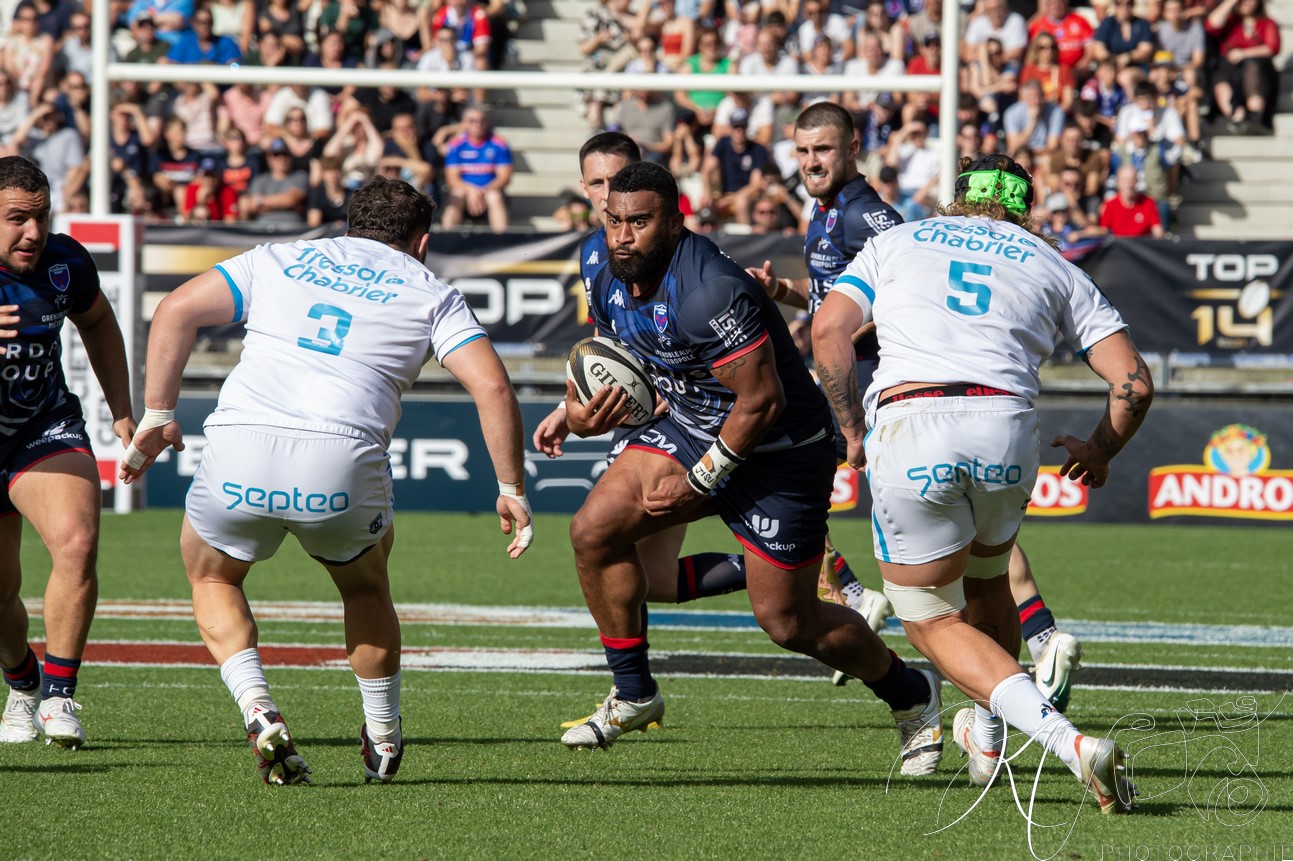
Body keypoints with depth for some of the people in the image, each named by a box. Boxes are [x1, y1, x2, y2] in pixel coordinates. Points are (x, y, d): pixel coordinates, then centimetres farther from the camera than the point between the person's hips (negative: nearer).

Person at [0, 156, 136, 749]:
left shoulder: (64, 263, -12)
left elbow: (96, 322, 10)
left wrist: (122, 413, 7)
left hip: (48, 432, 1)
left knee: (76, 543, -25)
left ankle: (59, 699, -12)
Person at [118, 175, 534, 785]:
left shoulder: (279, 259, 25)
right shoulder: (430, 294, 20)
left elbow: (176, 311, 13)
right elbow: (491, 386, 6)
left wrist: (157, 416, 17)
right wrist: (511, 491, 13)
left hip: (239, 443, 1)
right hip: (342, 462, 0)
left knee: (211, 577, 28)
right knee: (365, 585, 31)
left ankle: (258, 711, 7)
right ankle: (383, 742, 34)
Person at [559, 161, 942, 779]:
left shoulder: (708, 293, -31)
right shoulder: (611, 287, -4)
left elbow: (762, 402, -27)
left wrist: (697, 482, -19)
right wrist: (584, 415, -10)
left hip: (778, 451, -8)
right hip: (689, 427, 8)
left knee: (788, 622, -2)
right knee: (594, 531, -7)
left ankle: (909, 694, 23)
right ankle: (633, 693, 9)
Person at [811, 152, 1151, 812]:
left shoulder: (897, 241, 23)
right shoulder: (1052, 266, 22)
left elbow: (829, 330, 7)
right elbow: (1134, 382, 14)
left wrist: (853, 431, 16)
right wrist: (1099, 452, 33)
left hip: (906, 428, -2)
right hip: (1007, 433, 2)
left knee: (930, 619, 10)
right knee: (985, 580, 32)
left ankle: (1064, 739, -9)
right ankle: (989, 741, 44)